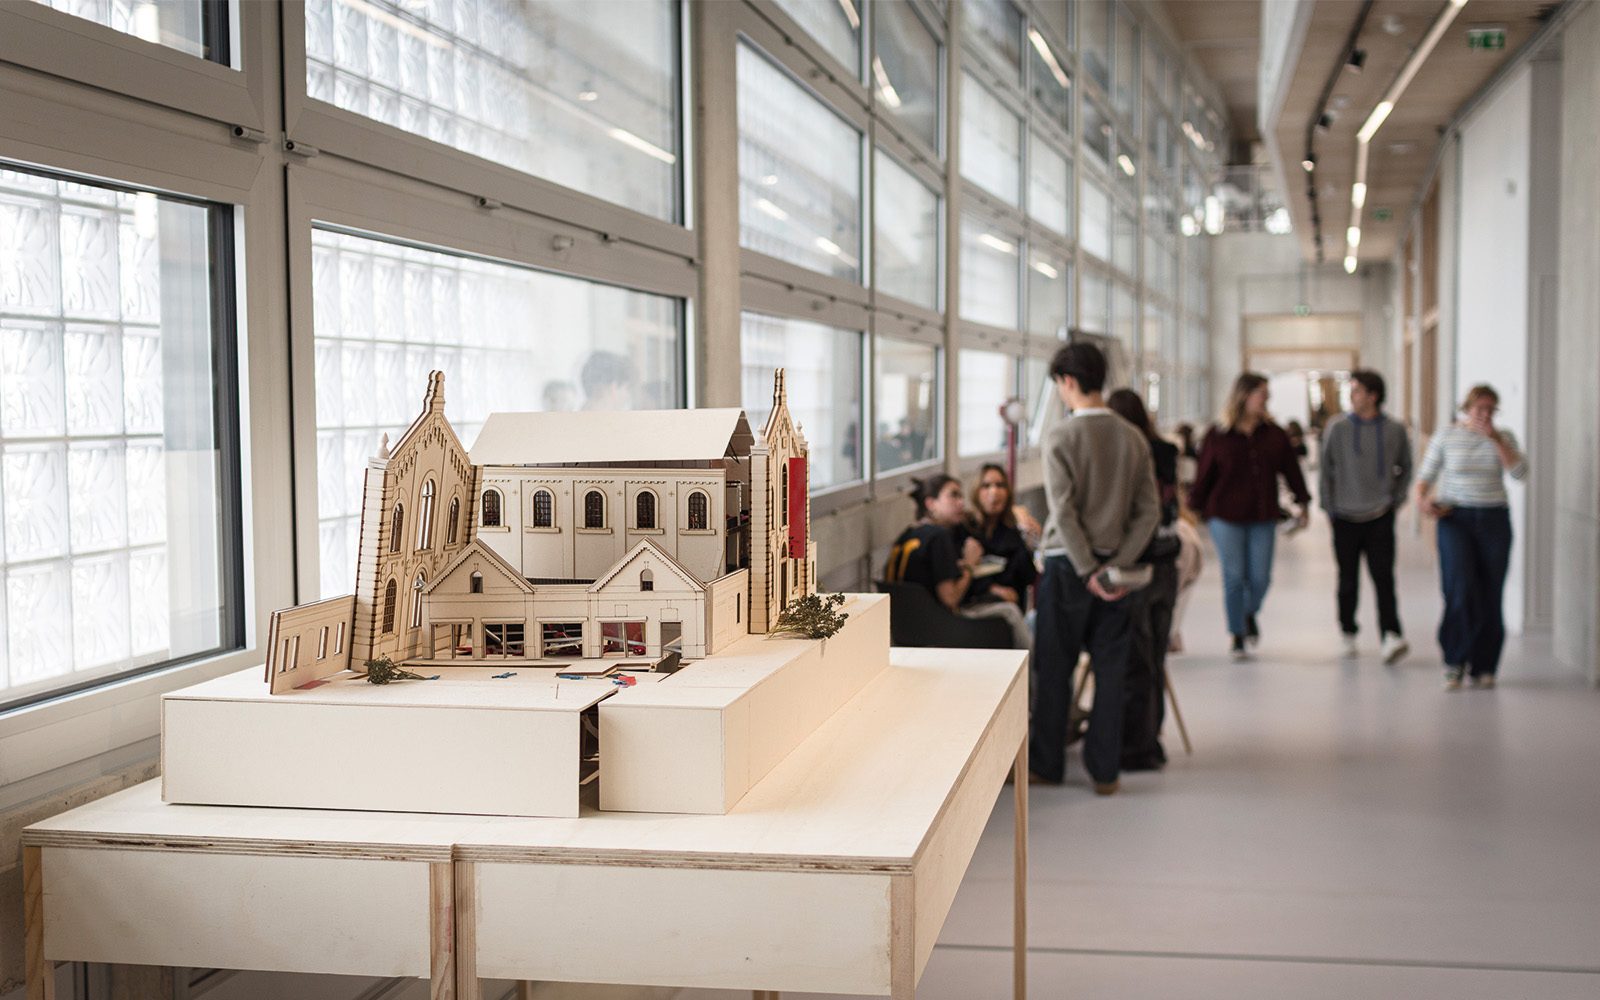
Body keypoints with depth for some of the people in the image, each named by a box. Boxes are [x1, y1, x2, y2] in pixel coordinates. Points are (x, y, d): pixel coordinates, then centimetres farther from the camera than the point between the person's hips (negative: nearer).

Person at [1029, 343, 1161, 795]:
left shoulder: (1061, 437, -10)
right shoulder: (1134, 439, 3)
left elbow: (1064, 511, -16)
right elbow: (1150, 511, -1)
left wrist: (1087, 570, -12)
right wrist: (1118, 564, -5)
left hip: (1068, 564, -4)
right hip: (1117, 563, 4)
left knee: (1055, 668, 8)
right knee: (1110, 671, 9)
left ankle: (1047, 763, 17)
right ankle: (1104, 770, 13)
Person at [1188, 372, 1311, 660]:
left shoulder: (1274, 434, 5)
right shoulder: (1217, 437, -2)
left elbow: (1291, 470, 12)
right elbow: (1204, 476, 3)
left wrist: (1302, 504, 11)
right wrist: (1194, 510, 2)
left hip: (1263, 518, 2)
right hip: (1226, 517, -2)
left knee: (1260, 578, 2)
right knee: (1234, 578, -1)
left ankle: (1250, 614, 35)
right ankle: (1238, 637, 12)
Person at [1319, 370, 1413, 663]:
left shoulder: (1395, 430, 1)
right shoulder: (1337, 427, -2)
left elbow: (1405, 469, 16)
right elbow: (1325, 469, 5)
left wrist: (1396, 500, 7)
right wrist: (1329, 507, 4)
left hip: (1381, 517, 0)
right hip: (1345, 518, 0)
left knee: (1383, 578, -10)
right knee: (1348, 581, 9)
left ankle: (1391, 636, -16)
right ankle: (1347, 634, 22)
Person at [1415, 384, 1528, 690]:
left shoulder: (1503, 438, 8)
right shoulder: (1446, 437, 4)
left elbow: (1520, 471, -7)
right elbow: (1425, 476, 7)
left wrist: (1496, 440, -14)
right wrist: (1422, 500, -13)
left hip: (1494, 519, 2)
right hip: (1456, 519, -2)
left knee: (1490, 596, 0)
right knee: (1460, 590, -16)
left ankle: (1483, 667, 11)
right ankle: (1454, 661, -2)